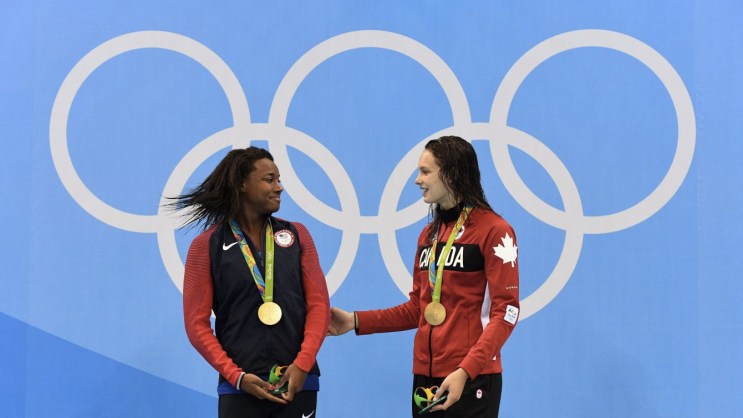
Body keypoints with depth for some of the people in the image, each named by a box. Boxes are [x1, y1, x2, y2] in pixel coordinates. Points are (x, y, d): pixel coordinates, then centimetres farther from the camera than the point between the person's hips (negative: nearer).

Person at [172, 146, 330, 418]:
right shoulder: (206, 246, 2)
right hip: (240, 388, -2)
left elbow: (319, 304, 5)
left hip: (297, 384, 2)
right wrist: (237, 376, -9)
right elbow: (197, 323, 0)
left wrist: (303, 365, -8)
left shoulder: (297, 235, 9)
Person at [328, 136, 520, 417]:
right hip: (425, 376, 7)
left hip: (471, 379, -7)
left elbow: (505, 312, -14)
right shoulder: (428, 235, 14)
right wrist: (357, 321, 10)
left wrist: (465, 371, -22)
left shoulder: (494, 230, -8)